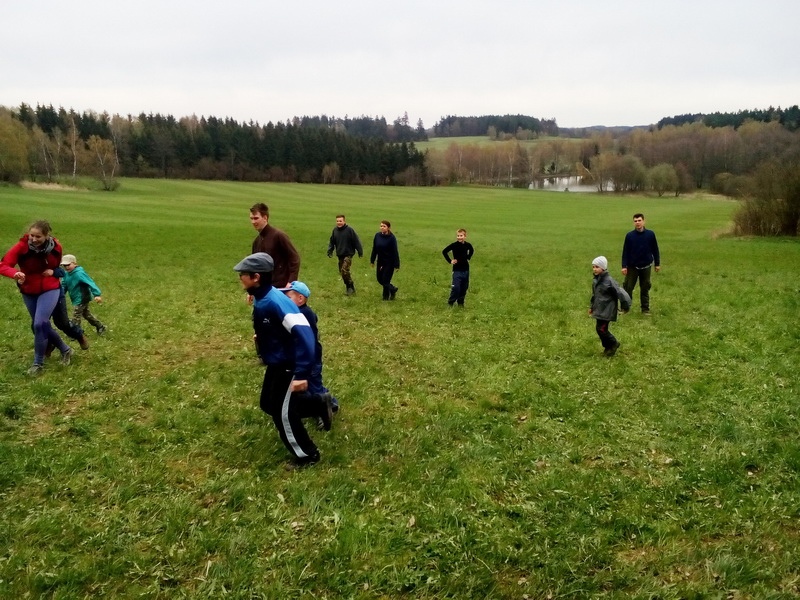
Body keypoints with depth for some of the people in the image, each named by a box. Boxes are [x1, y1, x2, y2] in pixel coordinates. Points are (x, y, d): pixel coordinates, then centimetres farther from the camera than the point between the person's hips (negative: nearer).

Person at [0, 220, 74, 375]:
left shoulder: (55, 247, -11)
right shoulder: (21, 246, -18)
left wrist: (53, 272, -10)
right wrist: (15, 273, -44)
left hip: (50, 290, -2)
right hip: (28, 292, 2)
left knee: (39, 324, -16)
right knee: (44, 325, 11)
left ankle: (38, 363, 0)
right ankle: (65, 350, 34)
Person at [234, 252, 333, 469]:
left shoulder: (275, 302, -30)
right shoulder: (261, 298, 0)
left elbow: (303, 334, -35)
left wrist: (302, 374, -36)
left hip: (288, 365, -10)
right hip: (276, 363, 10)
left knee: (283, 413, 2)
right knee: (268, 404, 21)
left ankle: (307, 455, 21)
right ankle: (319, 403, 31)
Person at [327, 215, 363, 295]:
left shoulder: (349, 230, -11)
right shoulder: (335, 230, 4)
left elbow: (356, 241, -8)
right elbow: (332, 242, 13)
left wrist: (360, 252, -7)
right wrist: (330, 251, 2)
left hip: (348, 254, -6)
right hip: (340, 255, 6)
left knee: (345, 270, -17)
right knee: (341, 272, 8)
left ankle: (351, 287, -2)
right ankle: (348, 287, 23)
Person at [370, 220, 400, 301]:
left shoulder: (391, 238, -16)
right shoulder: (377, 235, -2)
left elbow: (395, 252, -14)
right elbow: (374, 249, 8)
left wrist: (396, 265, -14)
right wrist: (372, 260, 10)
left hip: (389, 262, -6)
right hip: (380, 261, 6)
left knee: (385, 280, -3)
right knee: (380, 279, 11)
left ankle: (386, 297, 17)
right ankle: (393, 289, 34)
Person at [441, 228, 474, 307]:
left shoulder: (468, 245, 0)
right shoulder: (454, 245, -12)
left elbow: (472, 250, 23)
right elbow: (444, 252, -8)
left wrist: (468, 258, 10)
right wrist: (450, 261, -8)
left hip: (466, 270, 4)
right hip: (457, 270, -4)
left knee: (464, 288, 10)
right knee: (456, 288, -10)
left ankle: (460, 303, 23)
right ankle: (450, 303, 5)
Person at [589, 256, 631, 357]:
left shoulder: (609, 281, -19)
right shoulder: (595, 280, 8)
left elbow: (620, 292, -18)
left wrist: (625, 306, -13)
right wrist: (592, 307, 25)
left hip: (607, 310, -8)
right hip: (599, 310, 8)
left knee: (601, 328, -11)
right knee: (601, 328, 11)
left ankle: (613, 344, 9)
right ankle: (608, 347, 26)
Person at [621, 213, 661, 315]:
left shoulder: (650, 234, -4)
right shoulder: (630, 235, -5)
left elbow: (655, 250, 5)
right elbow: (625, 251, -2)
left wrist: (657, 264, 7)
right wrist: (624, 266, -6)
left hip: (646, 266, 1)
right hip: (632, 267, -1)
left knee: (645, 288, 10)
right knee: (628, 287, 1)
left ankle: (645, 309, 20)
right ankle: (625, 308, 12)